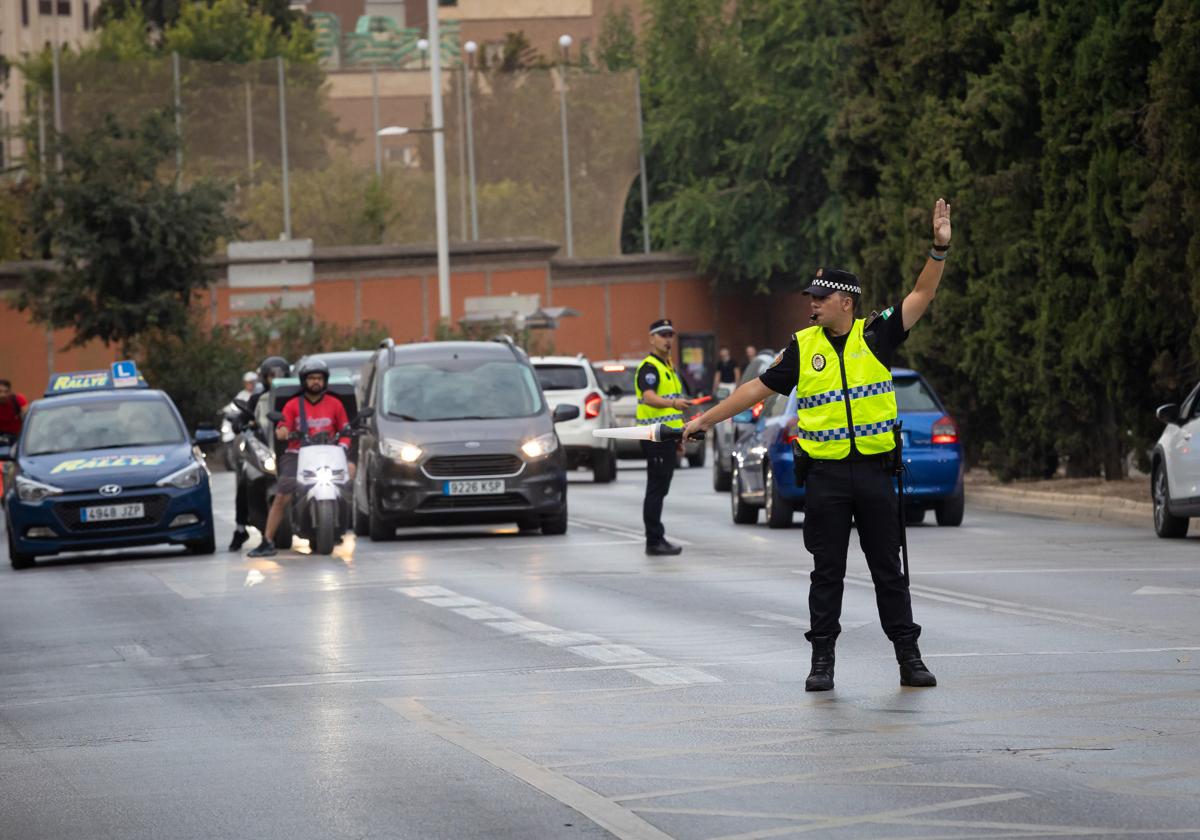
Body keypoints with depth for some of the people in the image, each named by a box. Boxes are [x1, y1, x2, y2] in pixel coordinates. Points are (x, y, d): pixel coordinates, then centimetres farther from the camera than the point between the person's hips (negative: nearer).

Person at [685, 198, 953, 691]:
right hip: (825, 474, 1)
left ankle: (909, 657, 10)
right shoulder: (803, 346, 5)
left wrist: (939, 249, -16)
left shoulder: (876, 336, 1)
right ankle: (822, 660, 9)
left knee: (888, 569, 5)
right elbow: (760, 387, 10)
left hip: (875, 471, -1)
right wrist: (706, 419, 8)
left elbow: (921, 296, -3)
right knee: (827, 572, 4)